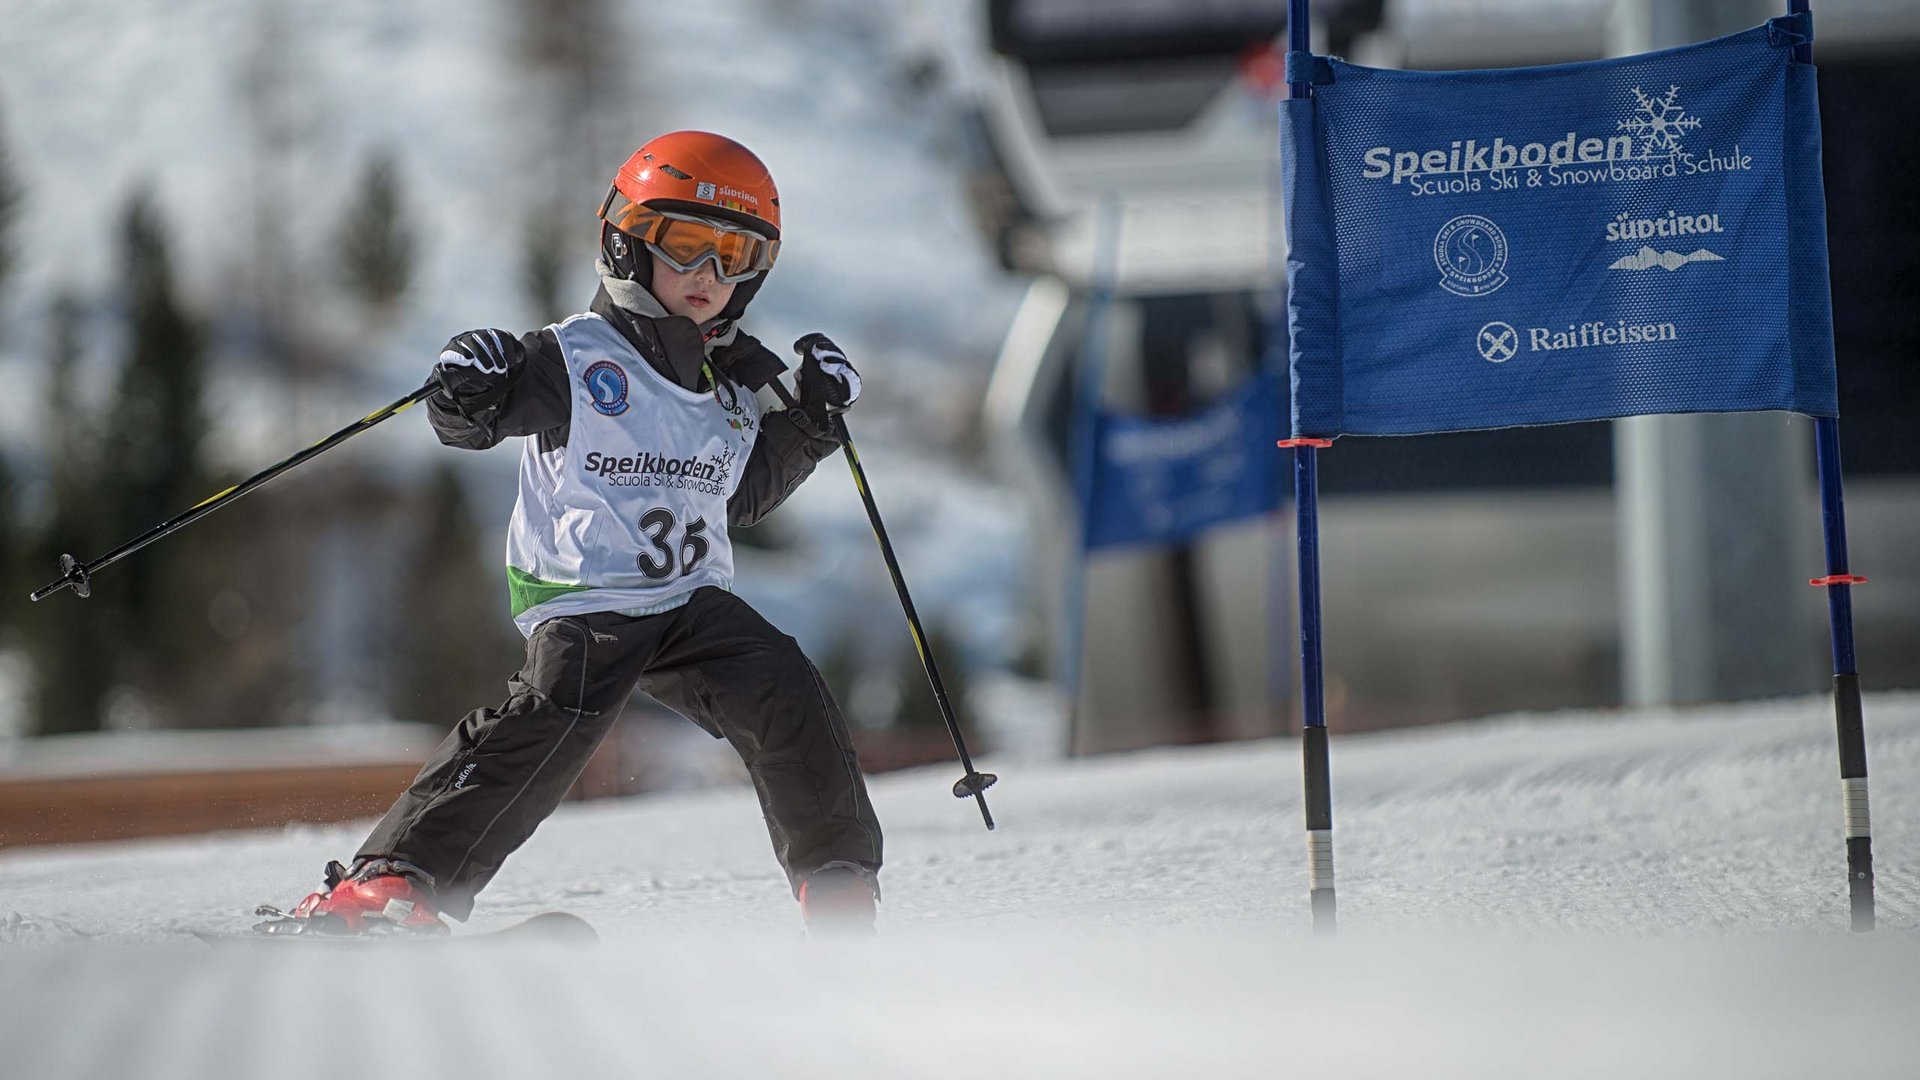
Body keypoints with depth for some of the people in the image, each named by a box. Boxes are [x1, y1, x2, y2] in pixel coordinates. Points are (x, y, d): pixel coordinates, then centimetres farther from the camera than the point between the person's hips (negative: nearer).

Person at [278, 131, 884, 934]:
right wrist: (465, 393, -31)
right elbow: (467, 423, -8)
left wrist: (809, 423, 16)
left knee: (787, 696, -15)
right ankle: (390, 883, -30)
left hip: (692, 600, 6)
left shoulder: (736, 383, 14)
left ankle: (839, 888, 1)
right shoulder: (576, 361, -6)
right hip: (583, 602, -6)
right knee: (554, 716, -29)